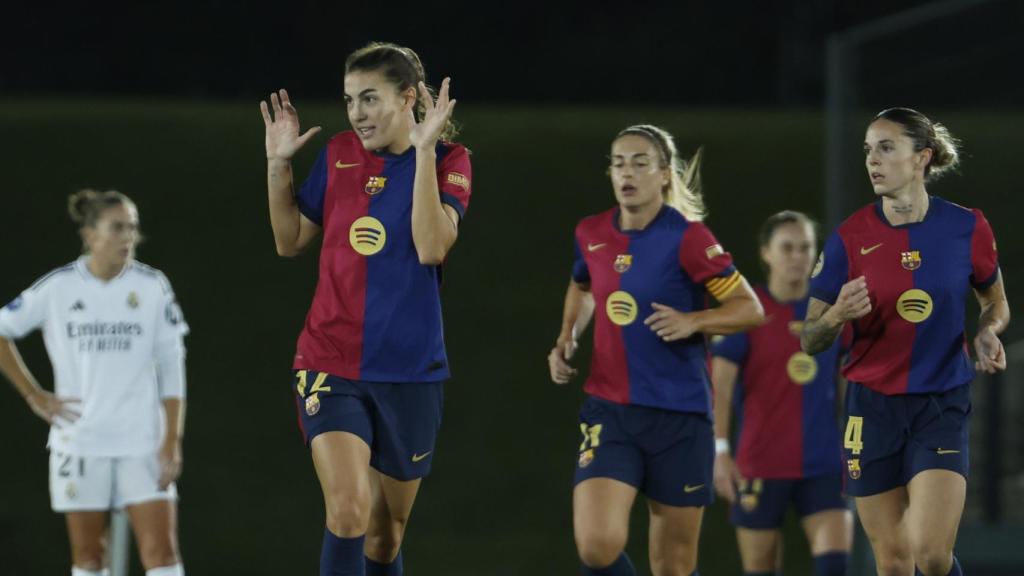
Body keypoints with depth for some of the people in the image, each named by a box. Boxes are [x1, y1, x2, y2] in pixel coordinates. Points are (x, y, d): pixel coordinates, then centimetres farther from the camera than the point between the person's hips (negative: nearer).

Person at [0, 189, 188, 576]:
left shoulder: (152, 286, -1)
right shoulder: (57, 287, -2)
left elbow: (172, 368, 1)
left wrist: (172, 440, -5)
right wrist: (34, 395, 2)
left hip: (142, 442, 0)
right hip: (79, 439, 0)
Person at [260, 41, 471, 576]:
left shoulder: (447, 161, -4)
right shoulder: (339, 154, 4)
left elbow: (431, 247, -20)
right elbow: (289, 241, 13)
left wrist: (423, 151, -23)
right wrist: (278, 165, 1)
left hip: (408, 371, 0)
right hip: (330, 365, 0)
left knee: (386, 530, 11)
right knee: (347, 510, -20)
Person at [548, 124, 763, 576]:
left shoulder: (687, 237, -9)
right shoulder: (591, 234, 5)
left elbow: (750, 308, -7)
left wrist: (692, 321, -23)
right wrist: (567, 339, 11)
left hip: (679, 416, -3)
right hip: (608, 414, 3)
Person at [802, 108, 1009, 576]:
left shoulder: (966, 227, -3)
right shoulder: (850, 237, -4)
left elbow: (996, 303, 15)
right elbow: (810, 341, 0)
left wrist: (987, 333, -7)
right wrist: (837, 314, -22)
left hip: (942, 408, -1)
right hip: (873, 409, 1)